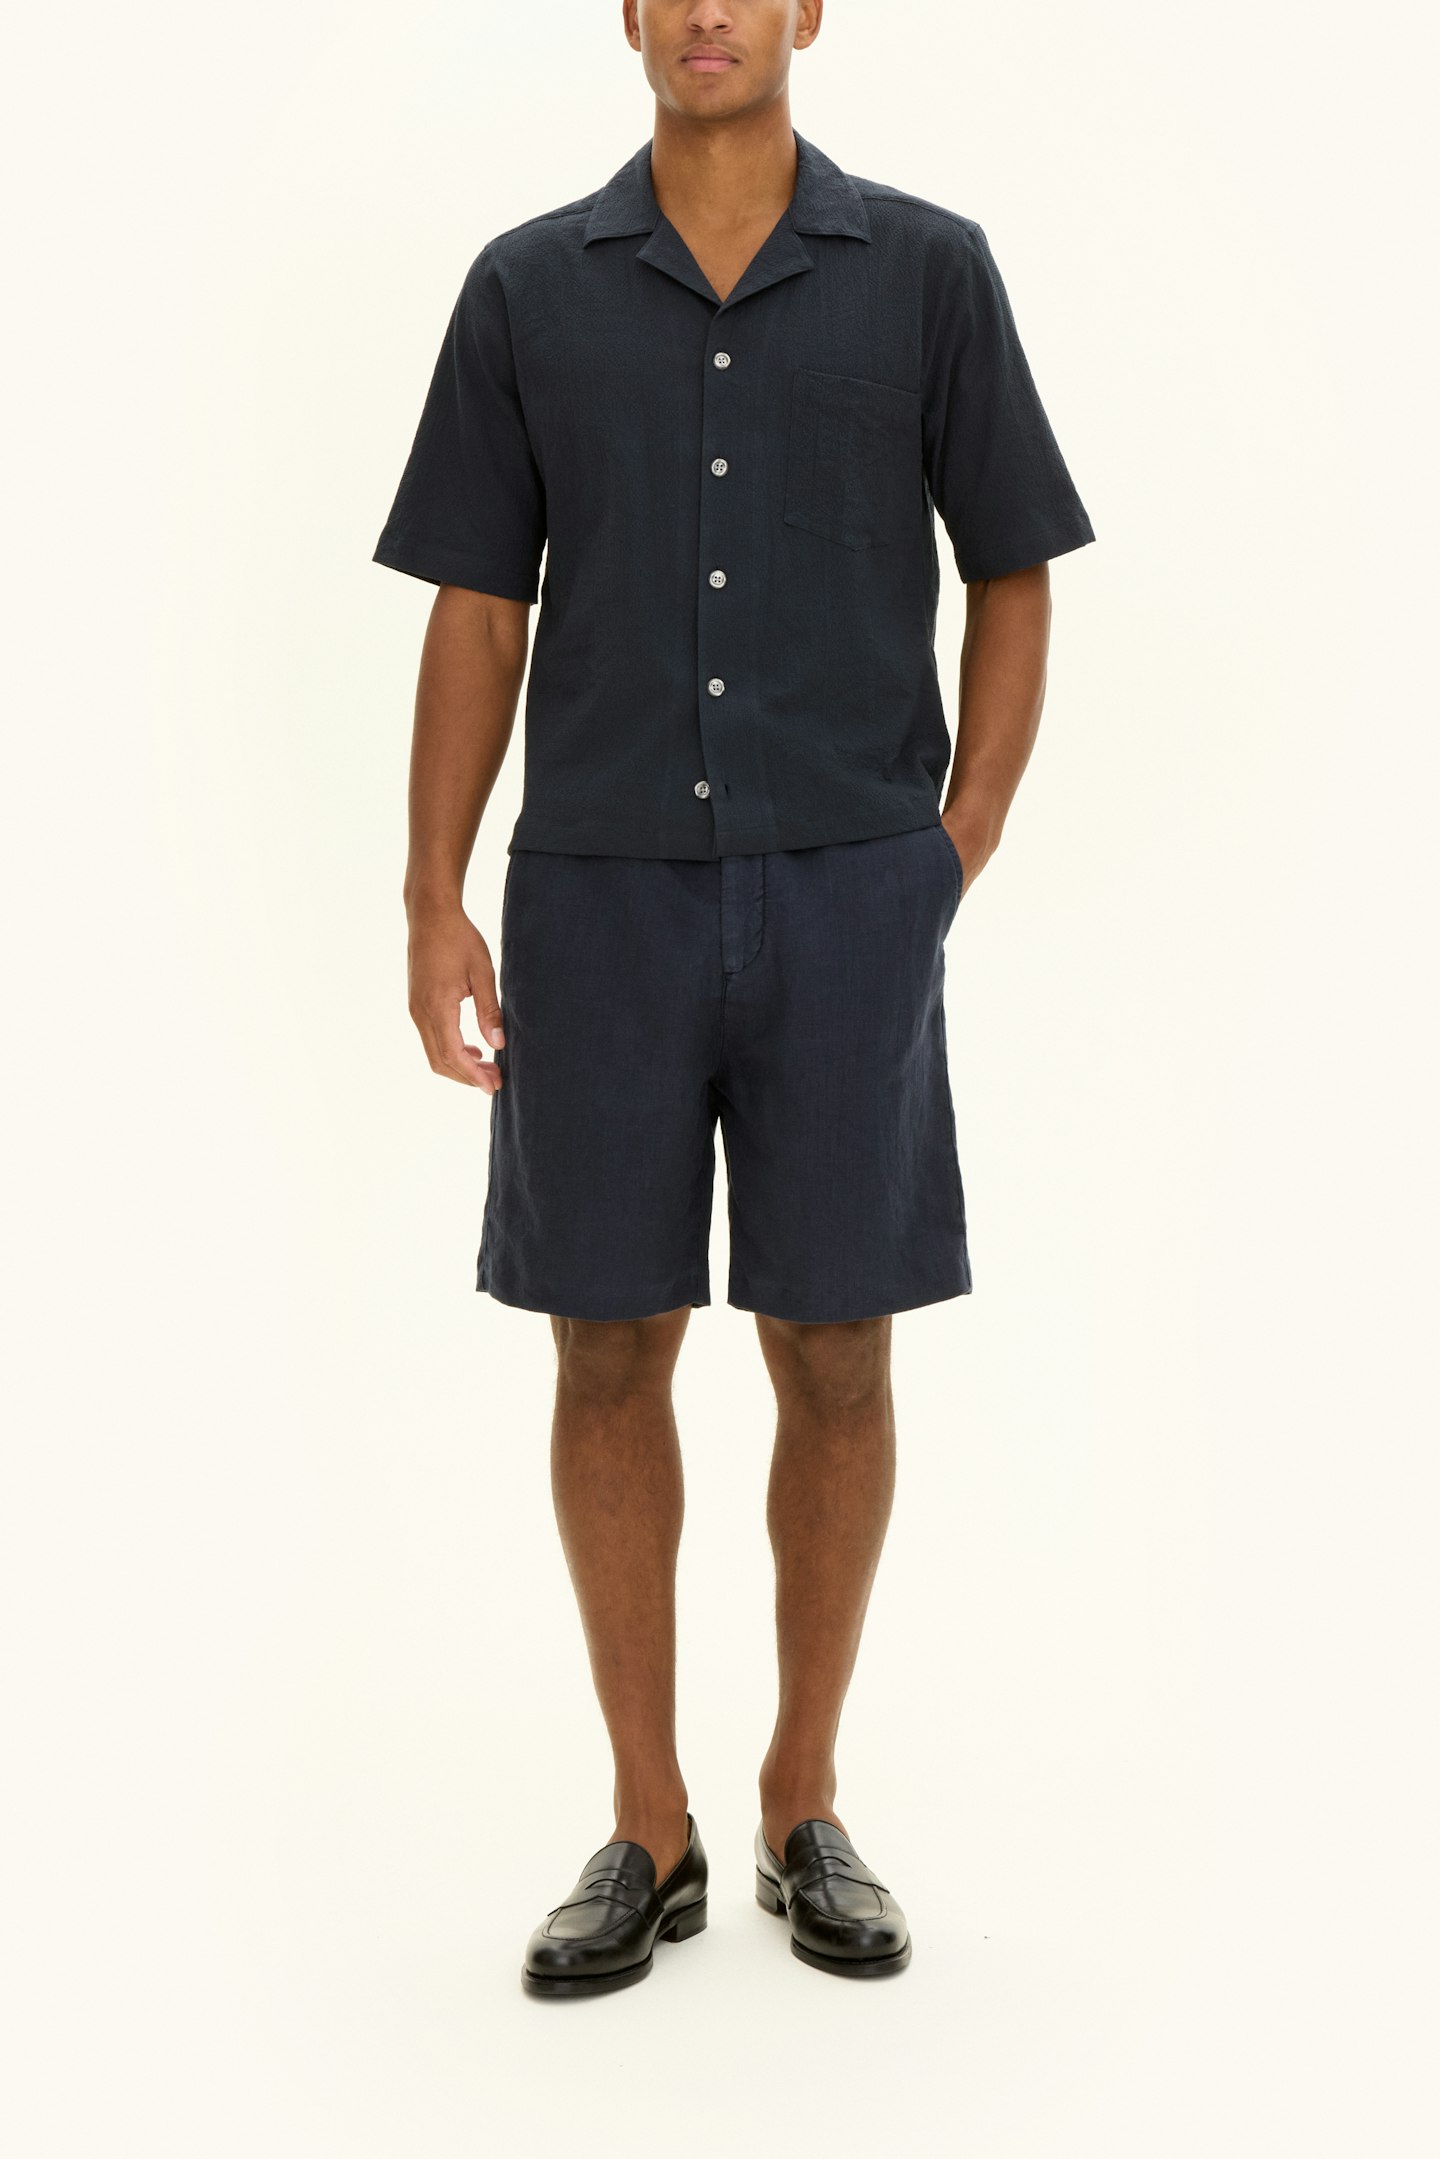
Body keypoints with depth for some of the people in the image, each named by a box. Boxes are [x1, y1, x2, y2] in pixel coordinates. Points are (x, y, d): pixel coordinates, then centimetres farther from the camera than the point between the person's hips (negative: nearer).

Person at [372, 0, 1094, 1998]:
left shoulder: (929, 270, 5)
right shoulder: (526, 287, 7)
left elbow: (1012, 582, 7)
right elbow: (478, 612, 6)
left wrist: (954, 865, -2)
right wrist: (435, 906, -2)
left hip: (845, 895, 0)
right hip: (601, 893, 1)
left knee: (833, 1358, 3)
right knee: (611, 1356, 3)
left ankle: (807, 1807, 22)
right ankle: (649, 1833, 18)